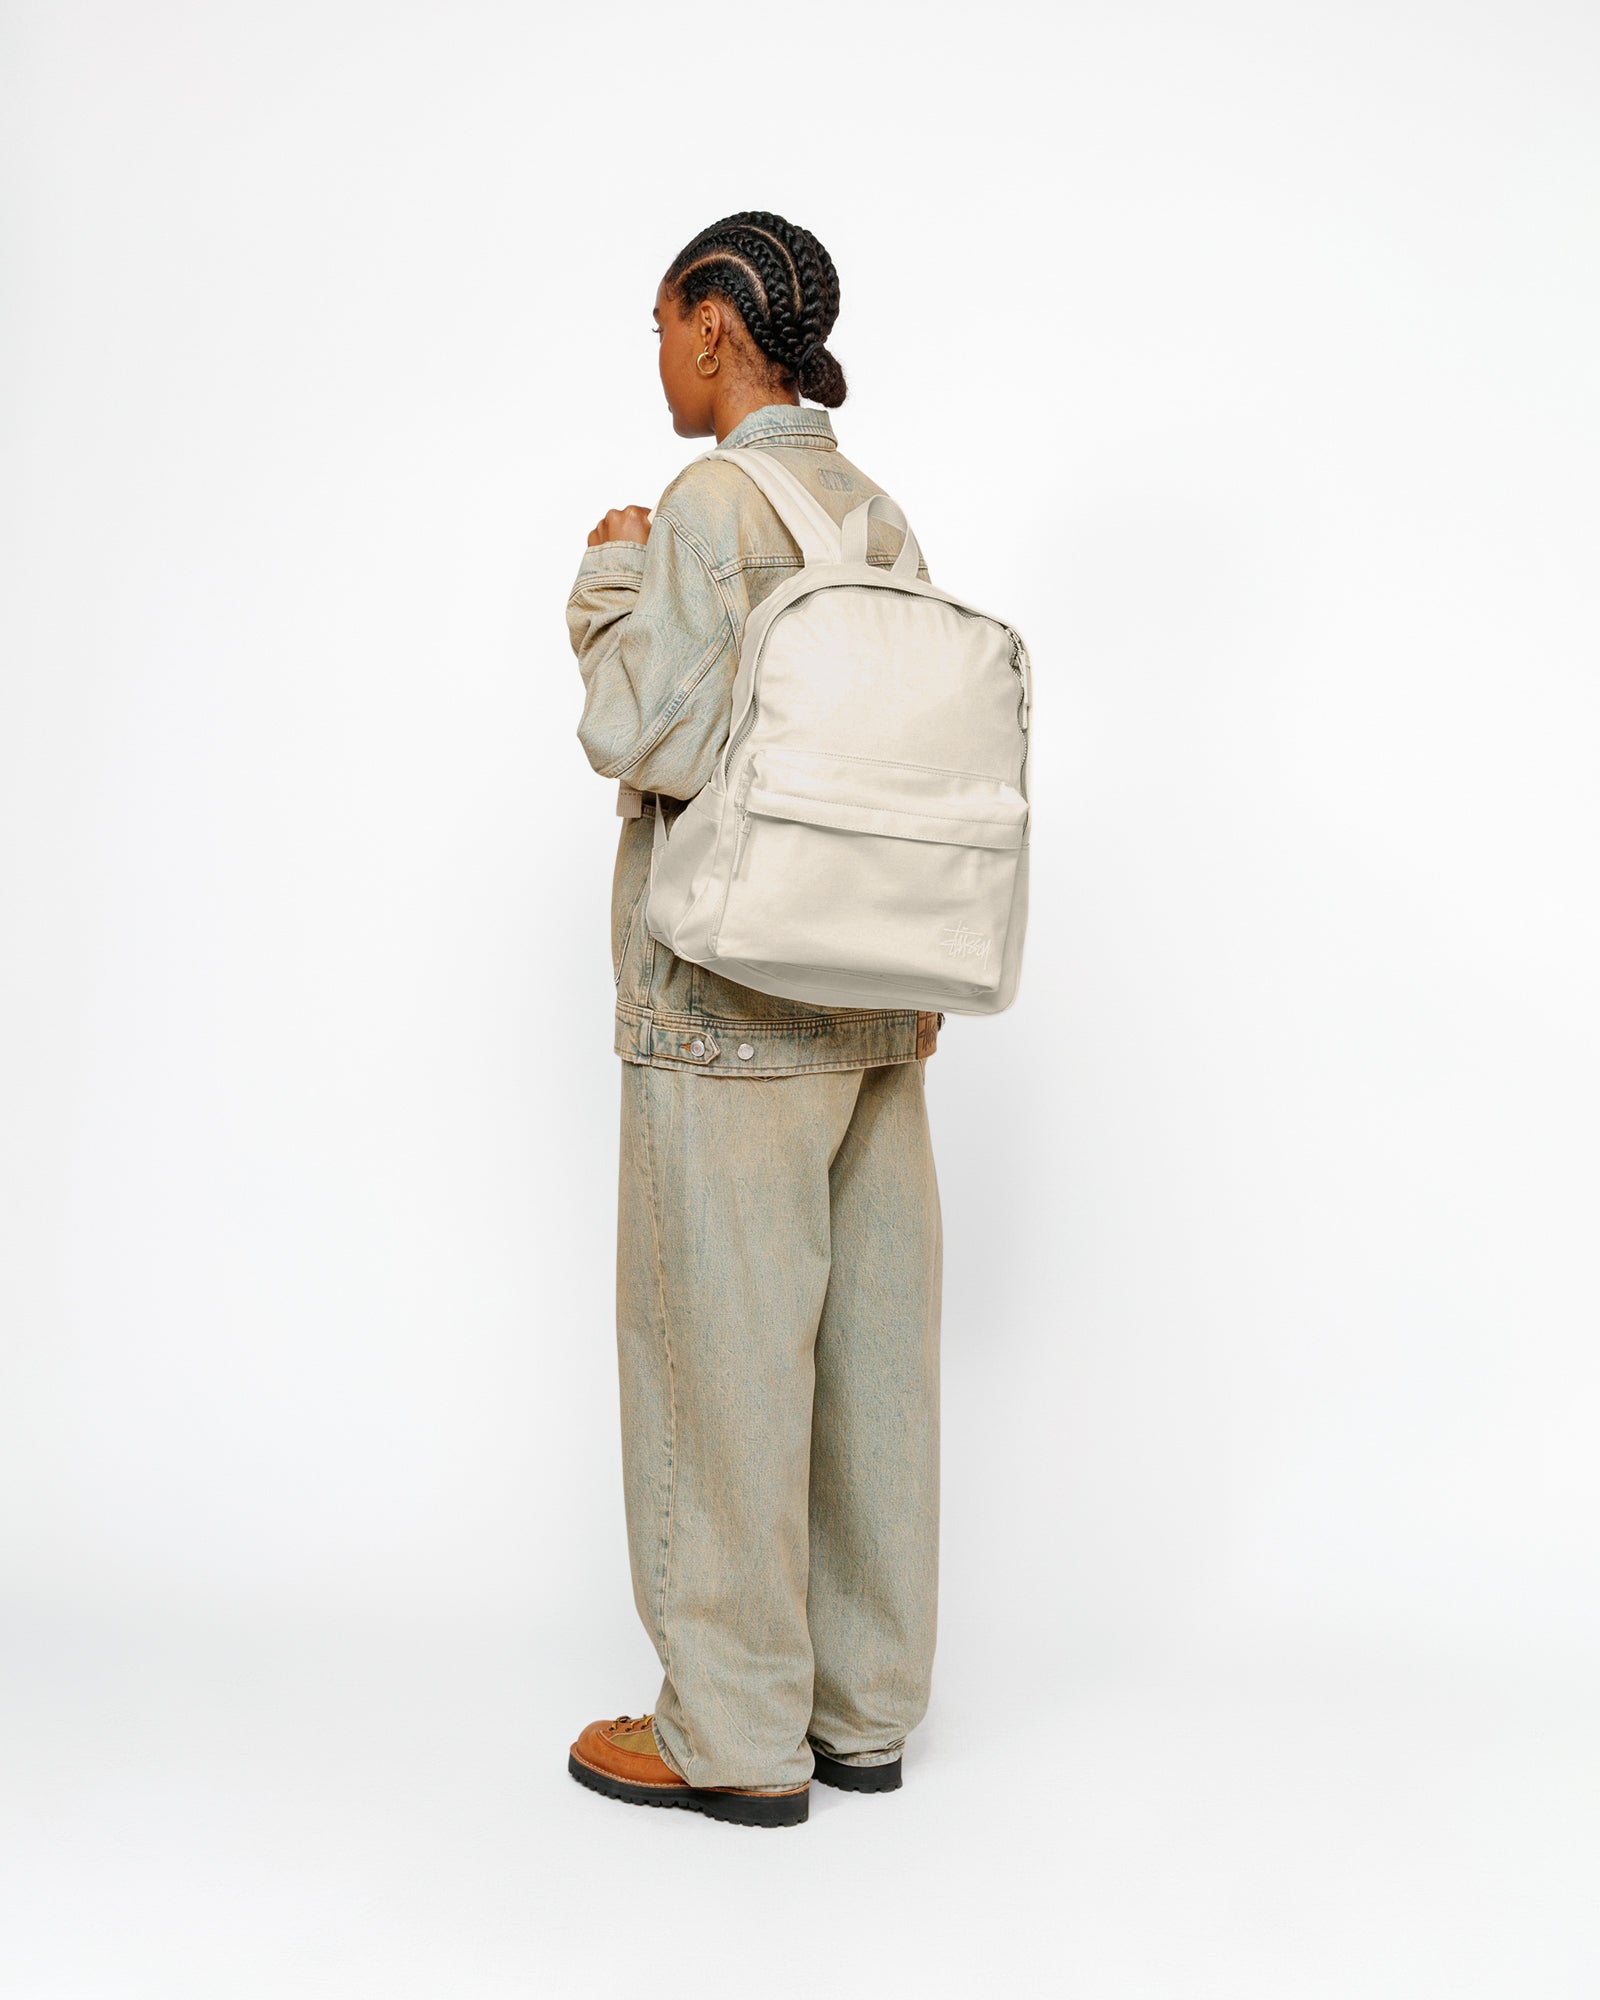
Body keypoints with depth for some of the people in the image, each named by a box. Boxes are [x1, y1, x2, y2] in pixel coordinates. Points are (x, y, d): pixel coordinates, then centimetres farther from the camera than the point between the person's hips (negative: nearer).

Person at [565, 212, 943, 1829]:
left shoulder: (714, 506, -11)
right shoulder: (880, 518, 12)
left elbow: (643, 737, -15)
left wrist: (607, 580, -2)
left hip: (732, 998, -8)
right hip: (873, 999, 8)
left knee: (722, 1344, 1)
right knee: (869, 1339, 11)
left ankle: (734, 1736, 11)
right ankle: (864, 1706, 22)